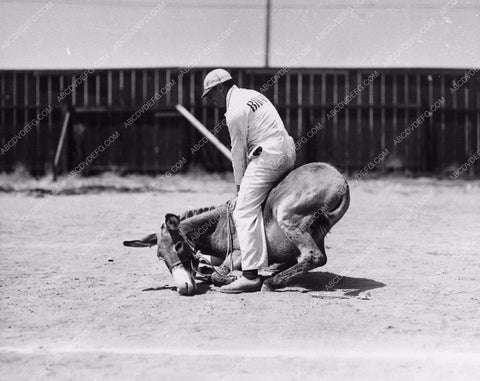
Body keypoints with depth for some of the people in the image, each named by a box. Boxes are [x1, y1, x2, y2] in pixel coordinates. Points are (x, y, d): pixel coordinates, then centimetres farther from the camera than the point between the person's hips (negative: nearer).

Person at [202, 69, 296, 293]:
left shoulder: (235, 110, -9)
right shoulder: (253, 95, 20)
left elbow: (238, 151, -4)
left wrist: (239, 185, 8)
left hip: (267, 157, -10)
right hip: (288, 153, 10)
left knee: (244, 212, -12)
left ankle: (250, 275, -21)